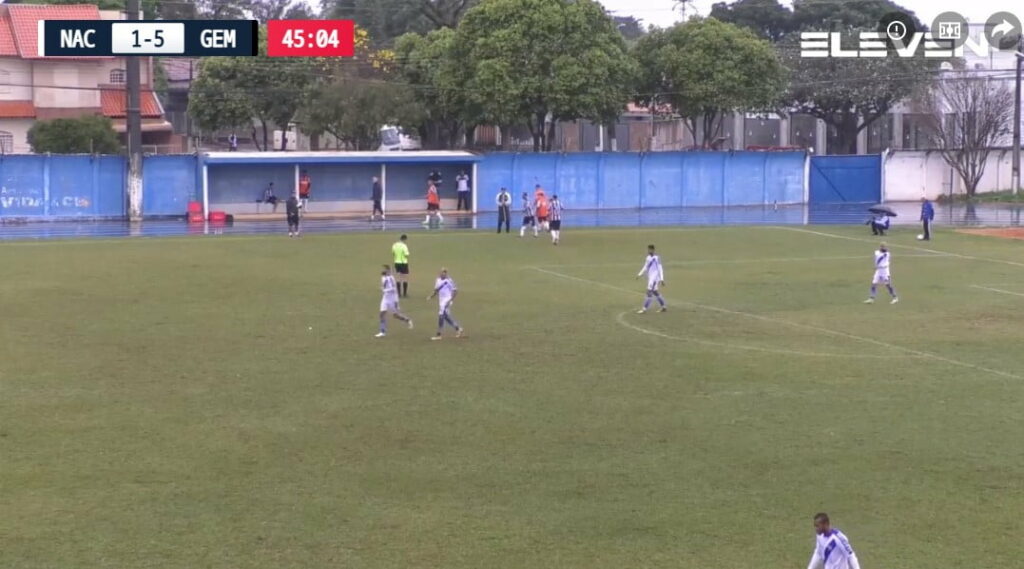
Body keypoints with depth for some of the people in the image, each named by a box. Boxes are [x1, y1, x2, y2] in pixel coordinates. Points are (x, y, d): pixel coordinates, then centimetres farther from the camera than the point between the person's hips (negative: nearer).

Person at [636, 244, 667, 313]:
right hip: (650, 277, 9)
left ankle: (644, 309, -10)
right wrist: (640, 274, 15)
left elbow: (660, 269, -14)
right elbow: (645, 267, 20)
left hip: (655, 278, -9)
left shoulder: (656, 258, -15)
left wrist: (661, 279, -16)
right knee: (654, 292, 15)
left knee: (649, 292, -10)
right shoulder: (648, 257, 10)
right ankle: (664, 307, 26)